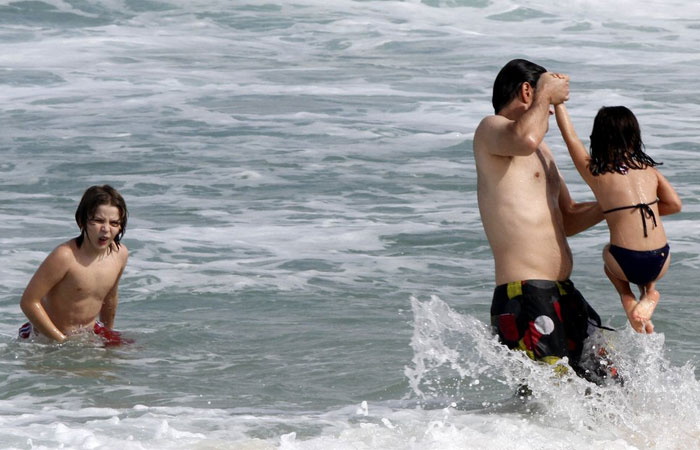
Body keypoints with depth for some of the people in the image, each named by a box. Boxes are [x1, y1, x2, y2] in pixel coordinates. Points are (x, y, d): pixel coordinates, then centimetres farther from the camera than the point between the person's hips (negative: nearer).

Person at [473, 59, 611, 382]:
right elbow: (524, 140, -29)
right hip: (524, 297, -10)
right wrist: (546, 93, -11)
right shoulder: (490, 130, -3)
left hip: (564, 295, 10)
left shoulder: (542, 151, 27)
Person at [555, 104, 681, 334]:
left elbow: (570, 136, 14)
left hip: (626, 264, -2)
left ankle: (627, 298, 10)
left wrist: (557, 100, 26)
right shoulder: (649, 169, 9)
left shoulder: (593, 172, 3)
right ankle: (649, 292, 10)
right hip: (660, 263, 2)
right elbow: (674, 204, 8)